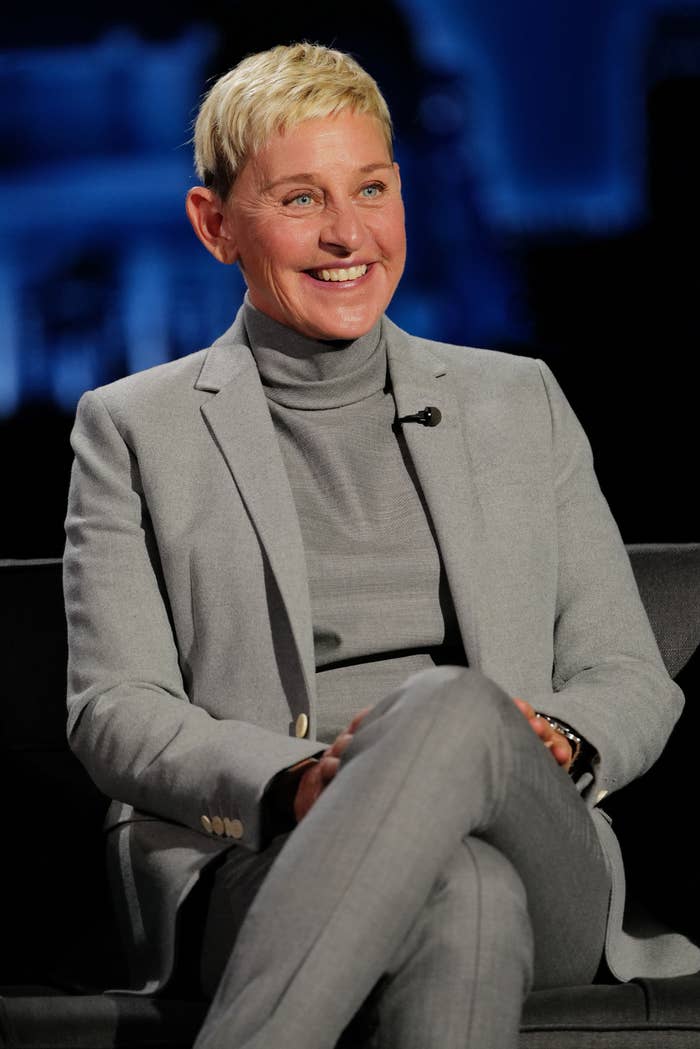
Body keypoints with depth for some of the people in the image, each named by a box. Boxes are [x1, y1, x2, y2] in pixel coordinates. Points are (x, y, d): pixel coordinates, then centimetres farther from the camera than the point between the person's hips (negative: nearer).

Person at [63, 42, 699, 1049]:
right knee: (467, 882, -39)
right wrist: (295, 783, -16)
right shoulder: (134, 427, 15)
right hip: (270, 867, -2)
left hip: (544, 871, 2)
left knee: (454, 707, -37)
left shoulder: (520, 402, 22)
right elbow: (113, 711, 4)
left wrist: (557, 743, -7)